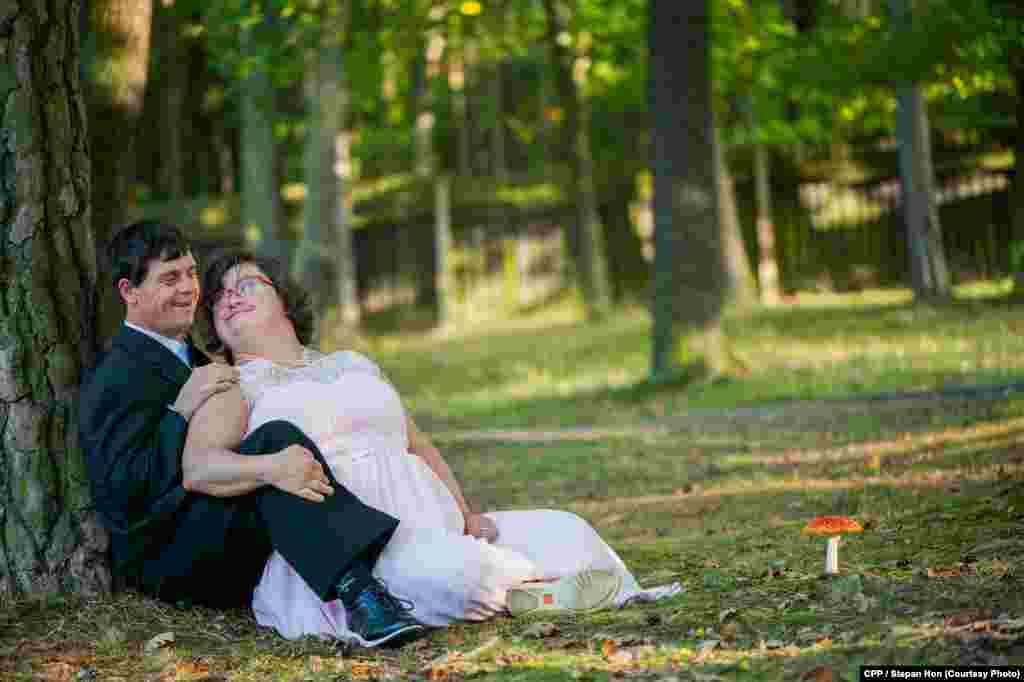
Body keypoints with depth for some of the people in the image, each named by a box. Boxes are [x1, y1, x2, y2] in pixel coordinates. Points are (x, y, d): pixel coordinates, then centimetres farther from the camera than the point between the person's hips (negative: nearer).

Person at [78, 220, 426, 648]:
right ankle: (359, 595, -47)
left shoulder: (194, 357, 23)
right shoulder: (116, 378, -7)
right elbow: (121, 487, -19)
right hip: (163, 557, -10)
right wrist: (182, 411, -22)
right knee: (275, 436, -29)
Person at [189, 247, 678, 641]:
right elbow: (198, 467, -9)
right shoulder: (230, 389, 11)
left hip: (433, 524, 6)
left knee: (568, 535, -14)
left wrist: (465, 514, 4)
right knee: (453, 570, -35)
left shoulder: (354, 365, 27)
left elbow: (418, 446, 24)